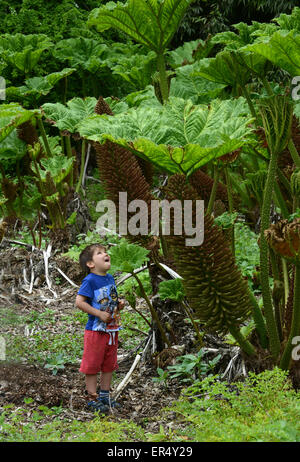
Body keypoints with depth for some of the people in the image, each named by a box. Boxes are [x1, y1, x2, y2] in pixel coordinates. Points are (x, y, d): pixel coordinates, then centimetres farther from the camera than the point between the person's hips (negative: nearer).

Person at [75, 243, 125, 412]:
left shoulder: (110, 278, 8)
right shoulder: (90, 281, -15)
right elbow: (79, 302, -21)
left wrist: (119, 305, 1)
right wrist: (99, 314, -22)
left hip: (112, 329, 8)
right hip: (96, 330, -8)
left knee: (109, 365, 15)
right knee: (92, 365, 1)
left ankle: (105, 395, 27)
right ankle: (92, 398, 10)